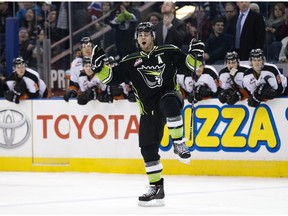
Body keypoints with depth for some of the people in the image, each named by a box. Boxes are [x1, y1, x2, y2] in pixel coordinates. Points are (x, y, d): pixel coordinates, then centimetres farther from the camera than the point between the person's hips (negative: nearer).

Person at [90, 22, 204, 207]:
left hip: (170, 96, -4)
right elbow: (112, 77, 10)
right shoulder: (131, 62, 12)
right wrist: (99, 67, -6)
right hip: (149, 109, 4)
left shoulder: (169, 52, 6)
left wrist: (195, 55, -14)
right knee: (148, 148, -1)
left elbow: (188, 67, 5)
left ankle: (179, 144, -30)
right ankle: (157, 189, 10)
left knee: (169, 103, -42)